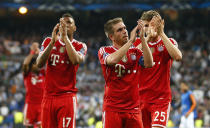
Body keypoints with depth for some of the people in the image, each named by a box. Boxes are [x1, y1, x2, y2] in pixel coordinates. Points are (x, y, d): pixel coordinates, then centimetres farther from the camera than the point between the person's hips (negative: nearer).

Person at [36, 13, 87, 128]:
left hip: (67, 96, -3)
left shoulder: (80, 46, 5)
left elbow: (76, 60, -18)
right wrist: (53, 41, -12)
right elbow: (39, 64, -4)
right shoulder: (48, 42, 11)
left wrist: (65, 37, -16)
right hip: (49, 96, 3)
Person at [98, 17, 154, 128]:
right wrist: (131, 40, -18)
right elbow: (112, 60, -22)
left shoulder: (134, 51, 12)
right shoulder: (104, 51, 2)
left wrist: (142, 38, -10)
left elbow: (148, 64, -6)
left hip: (133, 108, 3)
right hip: (112, 108, -3)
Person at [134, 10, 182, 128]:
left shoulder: (169, 42, 2)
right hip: (141, 97, 3)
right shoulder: (138, 42, 9)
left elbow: (178, 56, -21)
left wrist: (161, 33, -21)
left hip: (161, 97, -3)